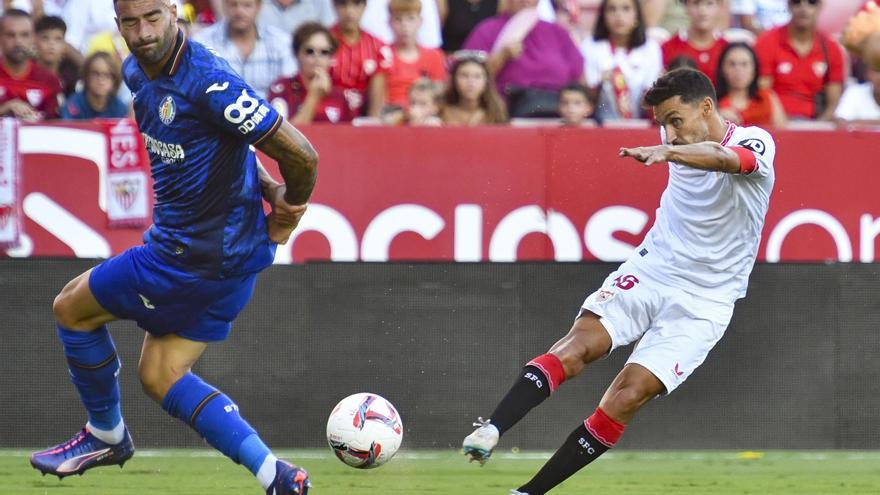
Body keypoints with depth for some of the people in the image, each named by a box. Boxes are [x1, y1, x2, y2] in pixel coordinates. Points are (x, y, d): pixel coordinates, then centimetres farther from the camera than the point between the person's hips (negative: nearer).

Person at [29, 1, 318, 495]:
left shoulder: (208, 81, -25)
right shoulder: (137, 72, 5)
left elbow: (301, 154, -23)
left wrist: (290, 211, -4)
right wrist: (266, 188, 6)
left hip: (195, 258, -9)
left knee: (71, 307, 8)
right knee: (160, 376, 15)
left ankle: (106, 435, 29)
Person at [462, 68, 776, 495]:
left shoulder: (755, 143, -14)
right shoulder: (684, 146, 7)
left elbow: (723, 159, -39)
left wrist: (665, 152, -55)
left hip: (701, 303, -5)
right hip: (648, 271, 5)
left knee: (626, 397, -18)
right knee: (578, 344, -23)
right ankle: (491, 431, -38)